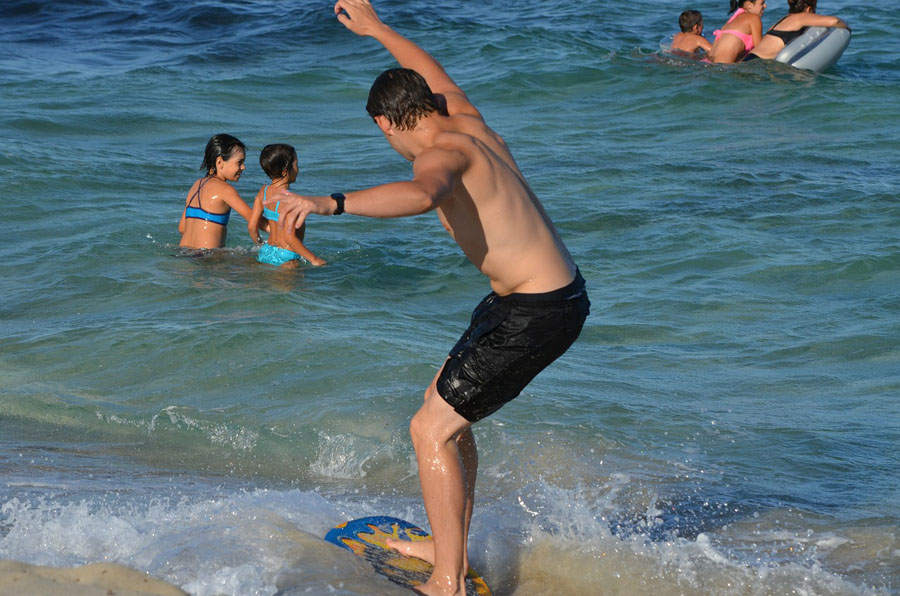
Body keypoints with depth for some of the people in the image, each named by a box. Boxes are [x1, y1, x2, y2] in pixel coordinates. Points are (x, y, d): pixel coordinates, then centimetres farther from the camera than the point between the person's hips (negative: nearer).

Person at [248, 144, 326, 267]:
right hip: (285, 259, -8)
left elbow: (251, 226, 8)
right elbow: (290, 238, -22)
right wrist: (314, 260, -16)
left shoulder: (264, 191, 4)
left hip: (266, 252, 8)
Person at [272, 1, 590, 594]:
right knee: (443, 402, 23)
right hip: (554, 292, 10)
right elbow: (435, 75, 31)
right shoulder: (468, 121, 9)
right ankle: (452, 547, 34)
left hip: (535, 315, -10)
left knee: (431, 430, -7)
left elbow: (420, 195, -44)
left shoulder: (443, 152, -19)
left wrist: (331, 202, -53)